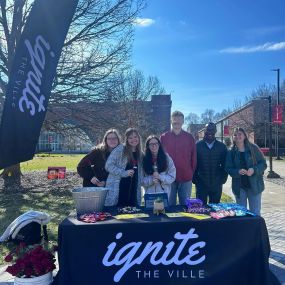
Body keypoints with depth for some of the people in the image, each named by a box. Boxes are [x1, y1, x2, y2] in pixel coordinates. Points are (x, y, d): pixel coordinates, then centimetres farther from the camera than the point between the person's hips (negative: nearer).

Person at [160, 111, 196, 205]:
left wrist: (192, 173, 3)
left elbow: (193, 157, 6)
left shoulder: (189, 137, 3)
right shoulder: (164, 137, 1)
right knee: (169, 205, 8)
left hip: (186, 178, 0)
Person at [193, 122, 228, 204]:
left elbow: (225, 165, 7)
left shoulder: (222, 147, 5)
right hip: (201, 184, -1)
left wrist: (223, 179, -1)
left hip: (216, 185, 1)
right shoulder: (197, 145, 1)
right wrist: (195, 179, -2)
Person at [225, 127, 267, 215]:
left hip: (254, 185, -2)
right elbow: (228, 168, 0)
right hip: (239, 187, 2)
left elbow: (263, 163, -2)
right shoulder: (231, 152, 3)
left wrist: (254, 169, -20)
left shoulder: (253, 148, -2)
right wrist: (238, 171, -19)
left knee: (255, 213, 5)